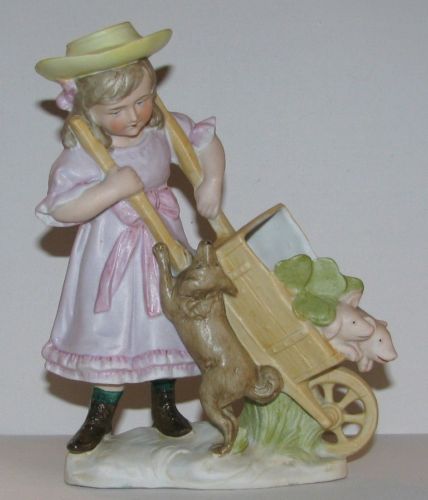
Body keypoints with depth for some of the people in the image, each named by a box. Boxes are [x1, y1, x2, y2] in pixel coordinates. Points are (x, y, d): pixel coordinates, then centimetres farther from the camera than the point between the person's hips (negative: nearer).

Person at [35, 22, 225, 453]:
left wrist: (212, 183, -7)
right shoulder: (82, 154, -22)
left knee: (167, 323, 14)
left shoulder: (163, 130, -9)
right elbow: (61, 208, -28)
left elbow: (206, 140, 7)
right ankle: (101, 414, 26)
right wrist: (114, 187, -34)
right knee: (111, 333, 4)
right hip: (112, 259, -4)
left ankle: (164, 405, 36)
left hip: (163, 251, 4)